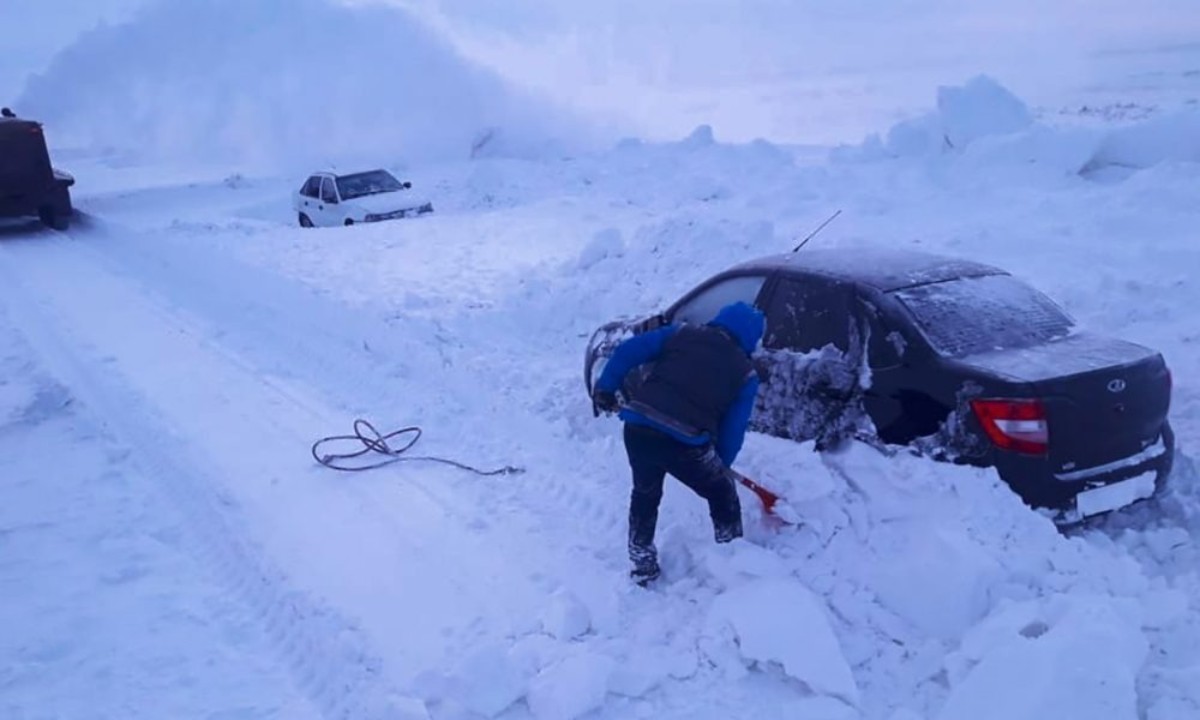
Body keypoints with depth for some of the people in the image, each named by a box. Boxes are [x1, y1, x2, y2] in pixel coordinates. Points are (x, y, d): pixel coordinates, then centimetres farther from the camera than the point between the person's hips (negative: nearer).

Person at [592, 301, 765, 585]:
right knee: (723, 495, 25)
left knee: (645, 493, 31)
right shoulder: (745, 372, 11)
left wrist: (606, 388, 17)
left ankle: (642, 567, 40)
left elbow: (627, 351, 8)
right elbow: (733, 430, 11)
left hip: (638, 429, 3)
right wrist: (719, 464, 26)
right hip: (685, 444, -3)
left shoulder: (682, 334, 16)